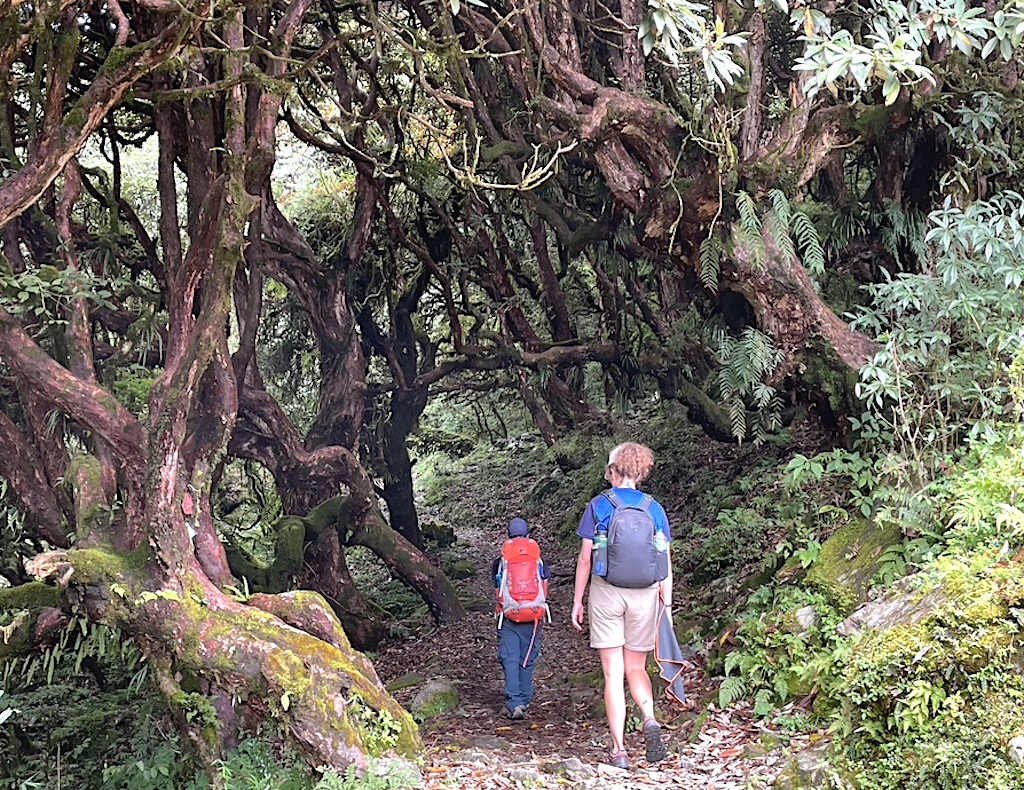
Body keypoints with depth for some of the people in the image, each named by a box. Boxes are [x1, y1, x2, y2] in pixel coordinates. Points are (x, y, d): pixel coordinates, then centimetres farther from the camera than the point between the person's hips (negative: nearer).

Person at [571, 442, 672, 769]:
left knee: (613, 674, 4)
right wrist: (667, 607, 11)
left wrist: (577, 601, 6)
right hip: (644, 595, 2)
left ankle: (619, 750, 3)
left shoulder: (599, 505, -2)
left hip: (606, 592, -2)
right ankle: (650, 720, -9)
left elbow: (585, 559, -2)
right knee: (637, 669, 17)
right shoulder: (654, 509, 4)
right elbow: (665, 564, 4)